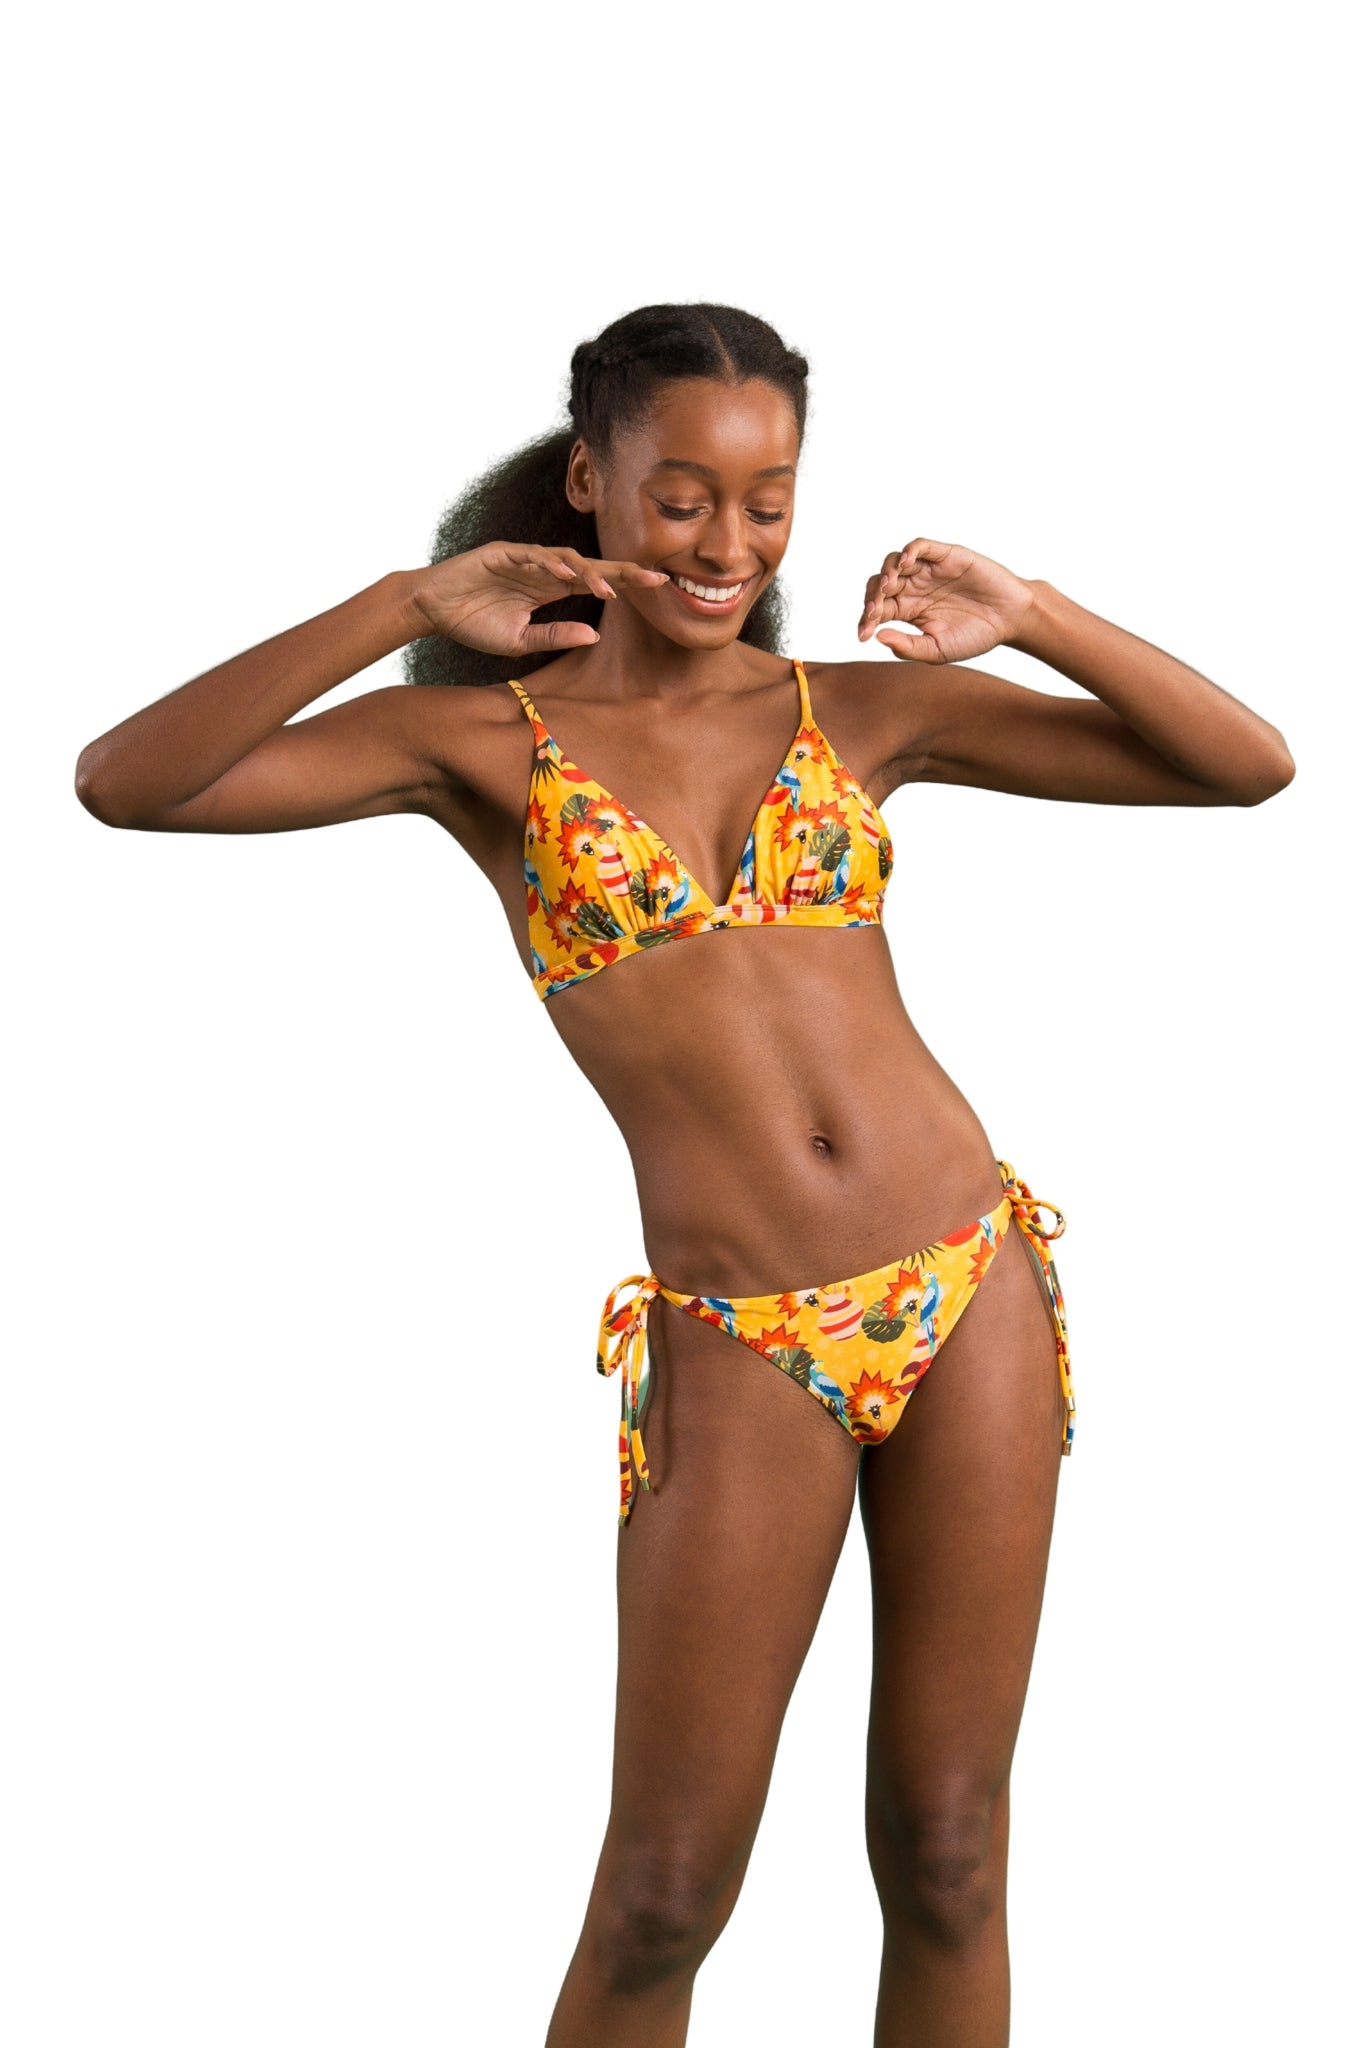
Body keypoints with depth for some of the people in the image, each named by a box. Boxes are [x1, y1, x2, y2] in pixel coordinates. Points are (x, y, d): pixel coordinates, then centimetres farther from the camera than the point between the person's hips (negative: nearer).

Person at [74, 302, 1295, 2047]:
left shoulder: (862, 707, 7)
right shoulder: (485, 737, 1)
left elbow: (1252, 766, 5)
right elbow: (123, 786, -12)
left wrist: (1030, 616, -8)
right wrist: (409, 606, -18)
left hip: (974, 1294, 2)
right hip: (740, 1357, -2)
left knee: (946, 1855, 9)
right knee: (662, 1896, 1)